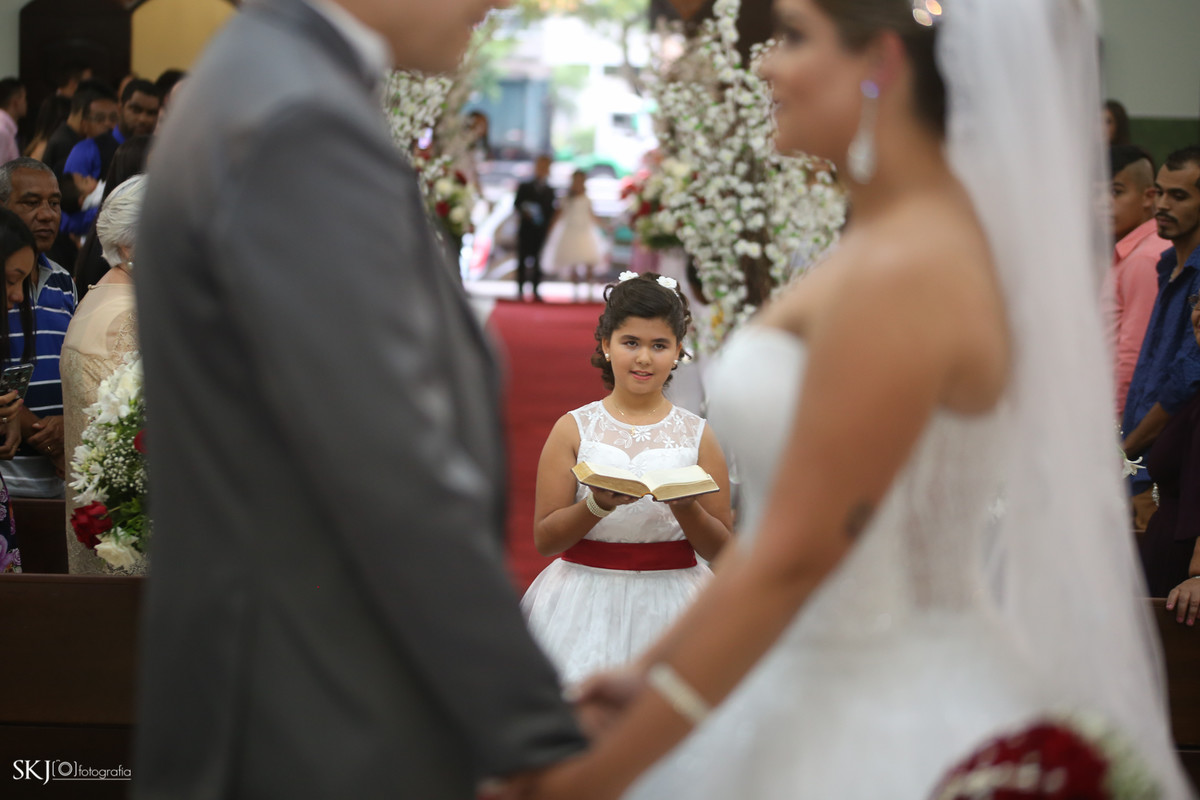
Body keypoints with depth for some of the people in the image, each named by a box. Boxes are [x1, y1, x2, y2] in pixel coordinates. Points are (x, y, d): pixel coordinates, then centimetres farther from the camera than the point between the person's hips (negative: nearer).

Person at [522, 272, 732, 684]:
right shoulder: (574, 429, 3)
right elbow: (544, 539, -2)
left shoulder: (696, 434, 5)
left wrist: (685, 506, -15)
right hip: (588, 601, 0)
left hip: (670, 604, 1)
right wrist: (598, 504, -18)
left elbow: (721, 549, 3)